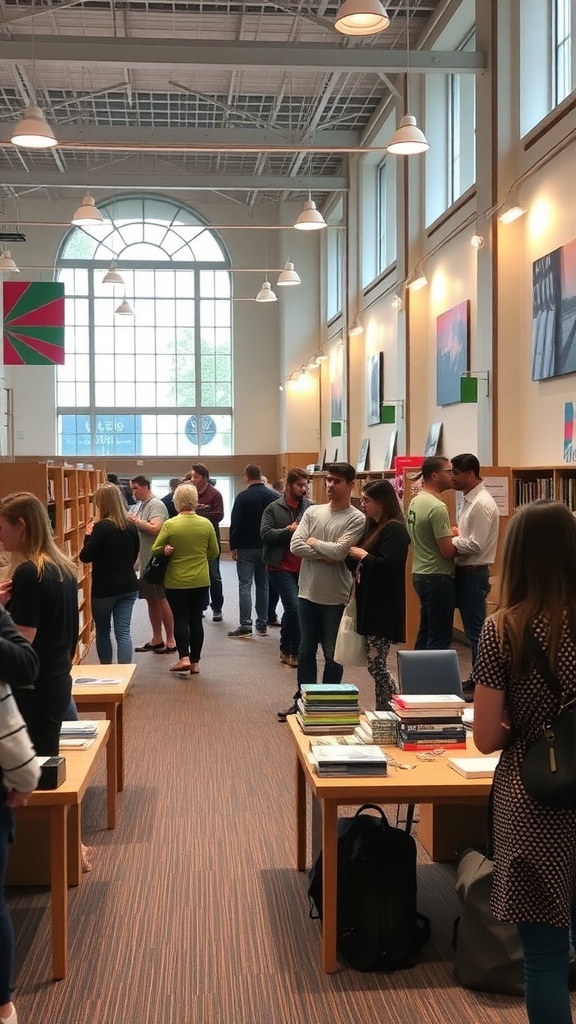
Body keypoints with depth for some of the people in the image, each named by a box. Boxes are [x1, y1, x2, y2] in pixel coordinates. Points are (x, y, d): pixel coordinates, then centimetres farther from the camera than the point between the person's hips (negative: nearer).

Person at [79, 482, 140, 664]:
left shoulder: (102, 527, -16)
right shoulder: (131, 526, 4)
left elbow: (85, 557, -15)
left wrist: (88, 535, -3)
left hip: (104, 588, -5)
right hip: (128, 586, 5)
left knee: (102, 631, 14)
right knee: (123, 632, 1)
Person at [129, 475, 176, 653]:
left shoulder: (156, 505, -13)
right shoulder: (139, 505, 14)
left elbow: (155, 528, -26)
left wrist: (136, 521, -20)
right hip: (144, 561, 9)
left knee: (161, 600, -2)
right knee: (151, 600, 13)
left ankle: (170, 641, 5)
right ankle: (157, 639, 21)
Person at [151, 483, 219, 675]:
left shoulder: (170, 524, -13)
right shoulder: (206, 524, -5)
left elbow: (155, 550, -5)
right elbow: (214, 553, 4)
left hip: (176, 581, -3)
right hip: (200, 581, 3)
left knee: (180, 618, 6)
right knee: (195, 619, 11)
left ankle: (184, 657, -8)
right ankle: (195, 662, 15)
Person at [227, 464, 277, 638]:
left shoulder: (242, 497, -11)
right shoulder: (273, 496, 2)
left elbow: (235, 524, -12)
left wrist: (233, 547, -3)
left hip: (246, 548, -4)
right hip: (266, 548, 4)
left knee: (245, 585, -2)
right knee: (263, 585, 12)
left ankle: (245, 625, -8)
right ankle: (262, 624, 14)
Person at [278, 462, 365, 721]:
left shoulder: (357, 519, -8)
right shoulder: (312, 512, 4)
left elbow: (339, 551, -20)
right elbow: (295, 546, -5)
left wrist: (313, 542, -6)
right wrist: (324, 556, -15)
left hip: (335, 598, -4)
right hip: (308, 593, 4)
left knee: (332, 655, 8)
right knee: (306, 651, 14)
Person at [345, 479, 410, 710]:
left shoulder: (395, 530, -14)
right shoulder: (374, 527, 16)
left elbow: (387, 567, -25)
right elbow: (359, 567, 19)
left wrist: (362, 555, -13)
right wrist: (351, 554, 0)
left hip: (383, 610, -10)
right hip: (370, 606, 10)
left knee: (376, 666, -8)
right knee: (376, 666, 12)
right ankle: (382, 713, 19)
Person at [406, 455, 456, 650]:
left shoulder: (415, 501, 9)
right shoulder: (437, 507, -20)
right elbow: (448, 551, -22)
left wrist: (449, 534, 7)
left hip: (420, 574, 10)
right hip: (438, 578, -10)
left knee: (425, 634, 16)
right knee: (439, 639, -4)